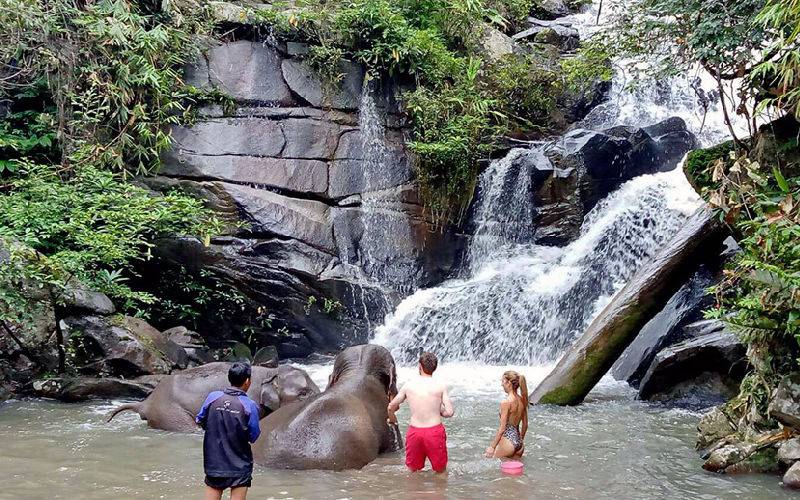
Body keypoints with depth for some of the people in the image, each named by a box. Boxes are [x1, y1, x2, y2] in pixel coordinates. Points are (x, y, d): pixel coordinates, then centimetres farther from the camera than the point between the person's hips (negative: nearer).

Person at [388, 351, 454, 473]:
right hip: (434, 430, -2)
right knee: (441, 471, 13)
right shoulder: (440, 386, -4)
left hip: (414, 431, 2)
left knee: (413, 471, 17)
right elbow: (449, 412, -7)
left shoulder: (409, 385, 2)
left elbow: (391, 407, 11)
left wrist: (392, 419, 32)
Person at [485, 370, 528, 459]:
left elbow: (502, 428, -16)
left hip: (507, 441, -8)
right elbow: (525, 425, 14)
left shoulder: (505, 402, -16)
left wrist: (492, 447, -10)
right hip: (519, 443, 8)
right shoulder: (522, 400, 6)